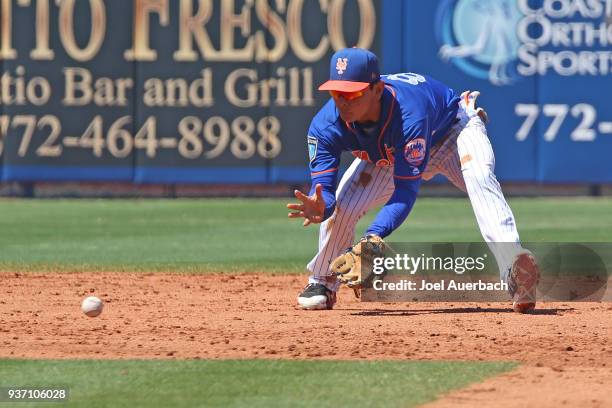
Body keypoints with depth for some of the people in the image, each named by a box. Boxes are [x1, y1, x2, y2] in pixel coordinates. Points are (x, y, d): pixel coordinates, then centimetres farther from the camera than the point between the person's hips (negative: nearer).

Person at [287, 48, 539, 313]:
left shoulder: (407, 114, -44)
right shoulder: (326, 126, -30)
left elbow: (406, 190, -43)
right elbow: (323, 185, -31)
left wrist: (373, 236, -57)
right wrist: (320, 208, -57)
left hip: (453, 130, -5)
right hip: (386, 156, 5)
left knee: (479, 177, -36)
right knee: (339, 203, -13)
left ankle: (514, 269, -54)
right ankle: (322, 283, 13)